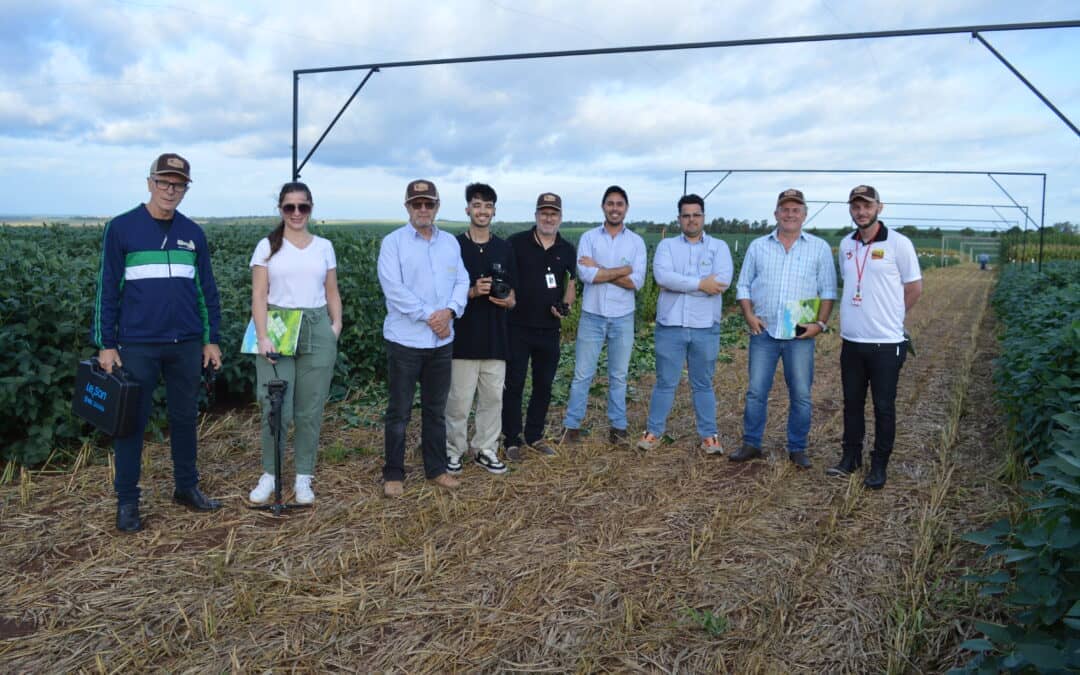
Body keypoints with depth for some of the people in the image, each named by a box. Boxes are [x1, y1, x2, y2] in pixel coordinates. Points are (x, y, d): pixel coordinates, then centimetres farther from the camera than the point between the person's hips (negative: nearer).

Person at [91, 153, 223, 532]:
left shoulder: (193, 234, 8)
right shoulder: (121, 228, -2)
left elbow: (207, 290, 11)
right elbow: (107, 289, -3)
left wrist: (211, 339, 8)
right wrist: (105, 344, -6)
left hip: (187, 345, 4)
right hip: (137, 344, -3)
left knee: (185, 417, 12)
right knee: (132, 421, 4)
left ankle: (187, 487, 25)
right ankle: (127, 501, 15)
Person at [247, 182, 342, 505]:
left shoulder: (324, 246, 11)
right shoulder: (267, 246, 4)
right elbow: (259, 295, -2)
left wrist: (336, 325, -1)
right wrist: (262, 337, -12)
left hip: (317, 332, 2)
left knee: (310, 410, 5)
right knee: (277, 409, -5)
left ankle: (303, 477, 17)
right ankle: (269, 474, 15)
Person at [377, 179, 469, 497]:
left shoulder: (450, 242, 11)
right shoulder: (393, 242, -5)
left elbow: (461, 281, 6)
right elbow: (393, 287, -15)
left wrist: (449, 311, -14)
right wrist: (429, 315, -17)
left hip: (442, 340, 5)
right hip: (405, 340, -4)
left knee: (436, 409, 14)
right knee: (399, 411, 3)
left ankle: (436, 469, 26)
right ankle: (393, 475, 15)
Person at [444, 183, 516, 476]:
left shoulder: (504, 249, 9)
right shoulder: (454, 246, -1)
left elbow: (512, 296, 13)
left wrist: (506, 300, -10)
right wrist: (472, 291, -17)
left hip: (496, 338, 3)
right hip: (464, 337, -3)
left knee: (493, 397, 9)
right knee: (459, 400, 1)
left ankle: (486, 449, 22)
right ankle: (454, 451, 17)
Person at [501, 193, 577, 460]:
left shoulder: (567, 250, 6)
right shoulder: (516, 243, -4)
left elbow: (571, 285, 12)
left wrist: (566, 306, -4)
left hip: (549, 329, 4)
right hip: (518, 327, -3)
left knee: (544, 385, 11)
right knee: (514, 385, 2)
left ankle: (534, 436, 27)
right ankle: (511, 440, 14)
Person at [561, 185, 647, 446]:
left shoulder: (636, 242, 1)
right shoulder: (588, 238, -1)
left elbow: (637, 282, -11)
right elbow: (585, 274, -15)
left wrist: (599, 269, -13)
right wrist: (623, 270, -12)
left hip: (622, 318, 1)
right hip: (592, 317, -1)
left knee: (618, 376, 11)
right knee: (582, 375, 5)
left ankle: (618, 427, 21)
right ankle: (572, 426, 15)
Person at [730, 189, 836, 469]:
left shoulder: (820, 248, 4)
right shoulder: (758, 246, 8)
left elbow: (828, 291, 3)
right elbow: (743, 285, 9)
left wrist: (821, 323, -9)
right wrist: (749, 316, -5)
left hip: (801, 334, -1)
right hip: (764, 332, 1)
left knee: (801, 395, 4)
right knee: (756, 391, 4)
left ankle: (797, 448, 18)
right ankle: (751, 444, 17)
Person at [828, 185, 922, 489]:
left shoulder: (899, 243, -9)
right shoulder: (846, 244, 7)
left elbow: (914, 287, -1)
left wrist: (890, 316, 5)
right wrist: (859, 314, 11)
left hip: (886, 342, -5)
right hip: (851, 340, 5)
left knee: (884, 407, 5)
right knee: (852, 402, 14)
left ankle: (879, 465, 16)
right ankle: (850, 457, 27)